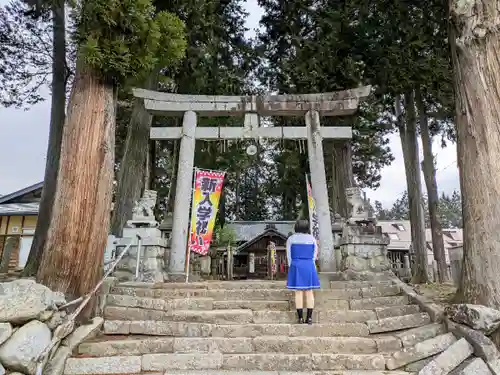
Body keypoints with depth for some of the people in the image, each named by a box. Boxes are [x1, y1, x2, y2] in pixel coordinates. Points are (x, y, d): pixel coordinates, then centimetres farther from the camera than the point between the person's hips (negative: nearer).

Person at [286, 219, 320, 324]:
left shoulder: (291, 239, 0)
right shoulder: (312, 238, 5)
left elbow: (289, 255, 1)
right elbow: (314, 255, 6)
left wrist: (292, 268, 7)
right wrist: (310, 267, 11)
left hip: (296, 267, -1)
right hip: (309, 267, 1)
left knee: (298, 292, 0)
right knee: (309, 292, 4)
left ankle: (300, 318, 0)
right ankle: (309, 318, 2)